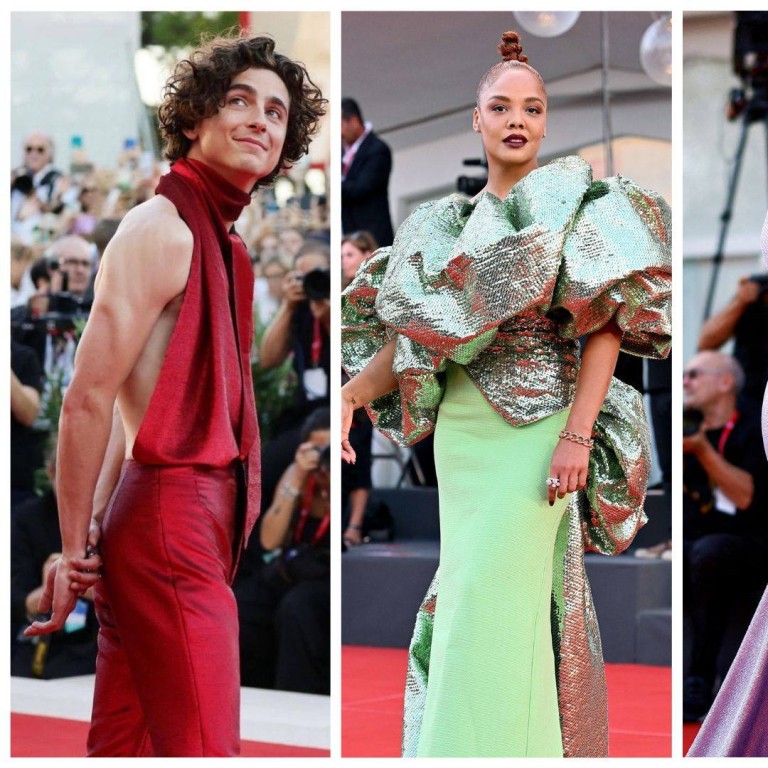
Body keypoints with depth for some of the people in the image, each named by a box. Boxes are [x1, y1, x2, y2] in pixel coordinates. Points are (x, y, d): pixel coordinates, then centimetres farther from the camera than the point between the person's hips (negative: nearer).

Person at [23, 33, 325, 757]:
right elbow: (88, 401, -15)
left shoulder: (223, 242, 19)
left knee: (124, 747, 13)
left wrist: (91, 535, 13)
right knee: (203, 749, -9)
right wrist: (74, 550, -11)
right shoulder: (162, 229, -10)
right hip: (172, 525, -9)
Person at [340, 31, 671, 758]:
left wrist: (579, 433, -18)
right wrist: (350, 396, -10)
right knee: (471, 585, 9)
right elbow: (410, 335, 8)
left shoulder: (577, 203, 0)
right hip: (461, 427, 6)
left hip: (537, 424, -5)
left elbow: (607, 325, -8)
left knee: (494, 594, -12)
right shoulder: (446, 223, 14)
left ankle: (493, 740, -8)